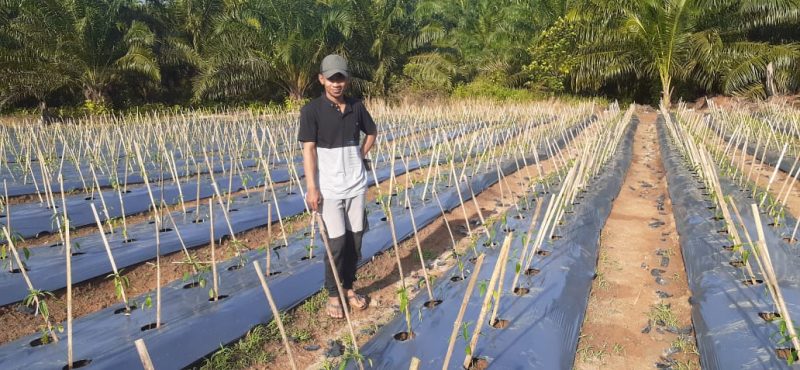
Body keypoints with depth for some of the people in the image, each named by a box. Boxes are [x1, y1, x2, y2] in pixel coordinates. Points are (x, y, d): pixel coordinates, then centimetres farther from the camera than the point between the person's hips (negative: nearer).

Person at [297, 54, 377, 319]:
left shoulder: (357, 107, 4)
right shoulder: (312, 110, -9)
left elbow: (372, 132, 21)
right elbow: (308, 150, -12)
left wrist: (361, 155, 6)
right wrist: (312, 188, -18)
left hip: (356, 185, 4)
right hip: (329, 188, -4)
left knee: (355, 240, 10)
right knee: (337, 242, -3)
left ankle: (348, 288, 28)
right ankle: (333, 294, 16)